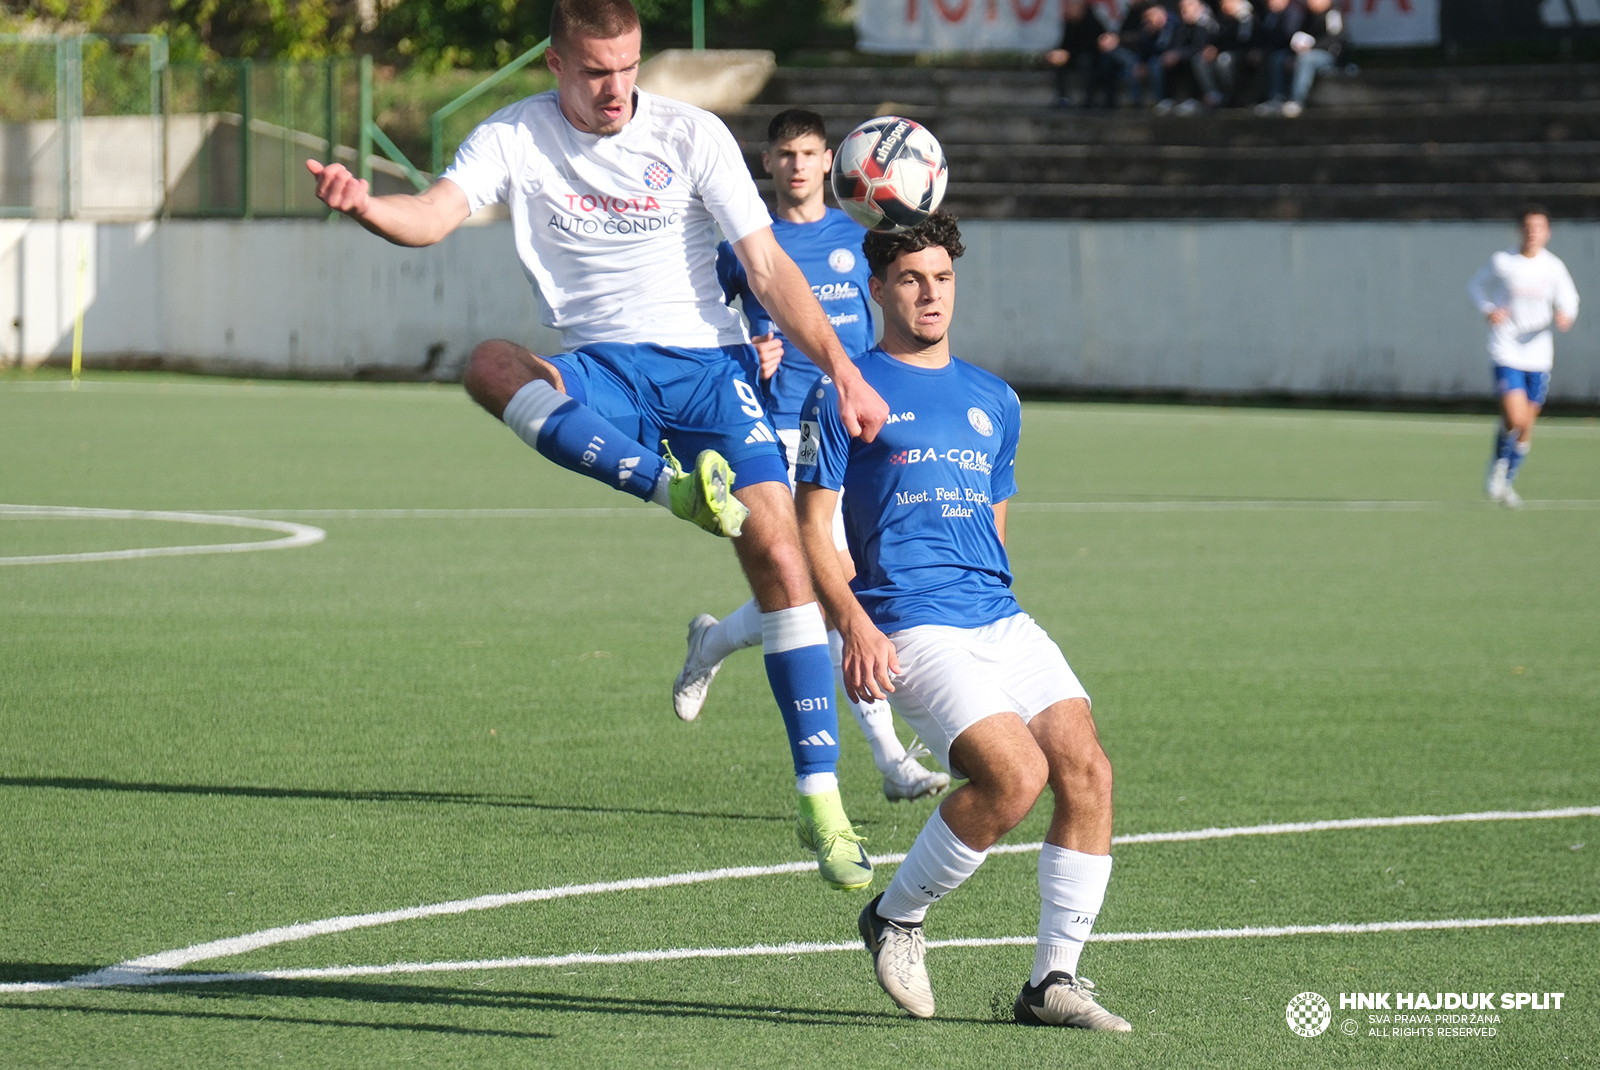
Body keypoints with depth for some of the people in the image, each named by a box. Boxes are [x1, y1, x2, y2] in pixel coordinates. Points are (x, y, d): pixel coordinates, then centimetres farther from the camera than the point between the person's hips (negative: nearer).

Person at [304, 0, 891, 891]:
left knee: (779, 552, -15)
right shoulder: (516, 139, 0)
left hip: (707, 363, 0)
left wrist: (842, 369, -8)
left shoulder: (692, 135, -2)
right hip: (602, 373, 0)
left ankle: (823, 802, -9)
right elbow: (434, 214, -16)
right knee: (491, 366, -33)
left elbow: (767, 265, -1)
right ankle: (677, 491, -44)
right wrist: (364, 204, -39)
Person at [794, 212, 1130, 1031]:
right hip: (909, 627, -6)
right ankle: (896, 916, -1)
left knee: (1086, 768, -14)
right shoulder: (846, 394, 4)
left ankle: (1054, 979, -6)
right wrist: (856, 626, -13)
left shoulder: (994, 401, 22)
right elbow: (812, 531, 0)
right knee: (1015, 774, -24)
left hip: (1002, 620, 6)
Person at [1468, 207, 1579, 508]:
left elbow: (1569, 298, 12)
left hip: (1538, 355, 3)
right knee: (1514, 418, -19)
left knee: (1526, 426, 9)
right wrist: (1489, 310, -10)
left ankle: (1507, 482, 29)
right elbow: (1476, 286, 10)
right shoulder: (1502, 262, -5)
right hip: (1506, 352, -3)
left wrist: (1566, 315, -12)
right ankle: (1498, 464, 11)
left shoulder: (1553, 266, 0)